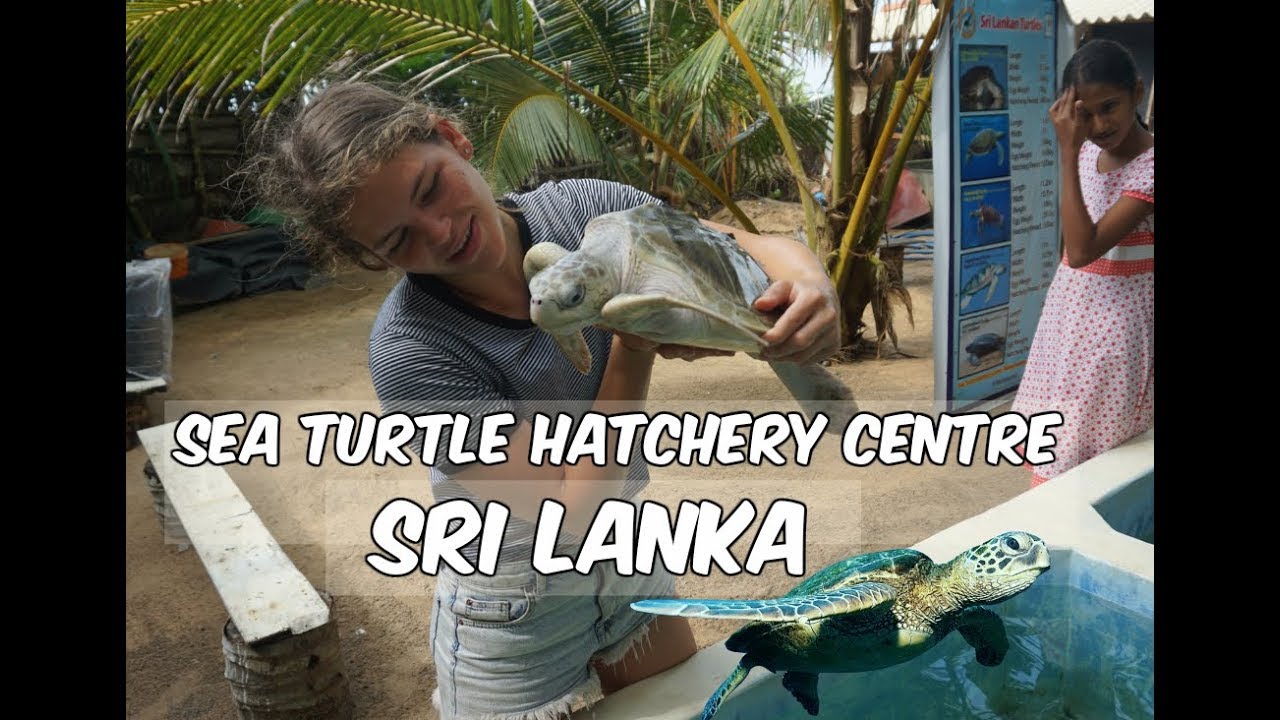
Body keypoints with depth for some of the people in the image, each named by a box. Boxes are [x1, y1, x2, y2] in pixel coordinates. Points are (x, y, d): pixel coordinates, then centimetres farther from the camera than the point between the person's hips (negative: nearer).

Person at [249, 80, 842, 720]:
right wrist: (635, 348, -33)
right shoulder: (407, 351, -29)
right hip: (517, 614, -5)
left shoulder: (583, 209, -16)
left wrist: (805, 273, -31)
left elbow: (750, 247, -8)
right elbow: (573, 521, -27)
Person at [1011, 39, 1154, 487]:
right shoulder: (1090, 153, 3)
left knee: (1096, 461, 2)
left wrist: (1068, 152, -30)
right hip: (1070, 313, 8)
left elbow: (1083, 250, -31)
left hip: (1115, 325, -8)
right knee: (1056, 441, 17)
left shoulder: (1150, 167, -21)